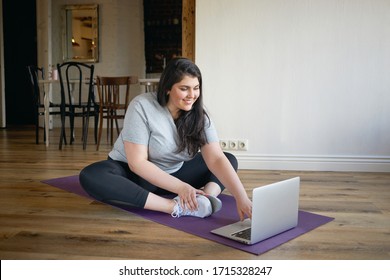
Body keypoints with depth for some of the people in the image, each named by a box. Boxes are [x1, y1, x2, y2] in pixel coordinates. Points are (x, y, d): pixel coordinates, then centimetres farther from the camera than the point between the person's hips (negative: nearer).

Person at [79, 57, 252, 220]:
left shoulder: (199, 116, -10)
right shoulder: (142, 106, -20)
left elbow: (216, 159, -19)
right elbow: (137, 162, -23)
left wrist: (241, 198, -33)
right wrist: (180, 187, -31)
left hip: (173, 174, 4)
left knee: (230, 160, -3)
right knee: (90, 176, -35)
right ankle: (176, 207, -39)